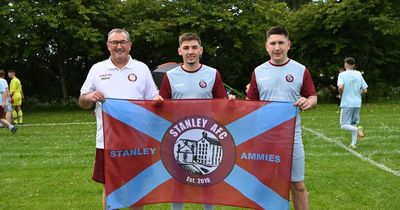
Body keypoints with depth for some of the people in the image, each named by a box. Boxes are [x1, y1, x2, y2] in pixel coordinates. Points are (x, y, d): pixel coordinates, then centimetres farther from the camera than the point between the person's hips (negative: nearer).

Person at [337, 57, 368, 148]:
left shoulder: (342, 74, -7)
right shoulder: (358, 74, 5)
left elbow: (340, 87, -24)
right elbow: (364, 90, 3)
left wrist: (341, 94, -3)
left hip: (346, 103, -5)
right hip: (357, 103, 5)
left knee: (344, 125, 1)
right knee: (353, 124, 16)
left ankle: (357, 129, -24)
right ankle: (353, 143, 12)